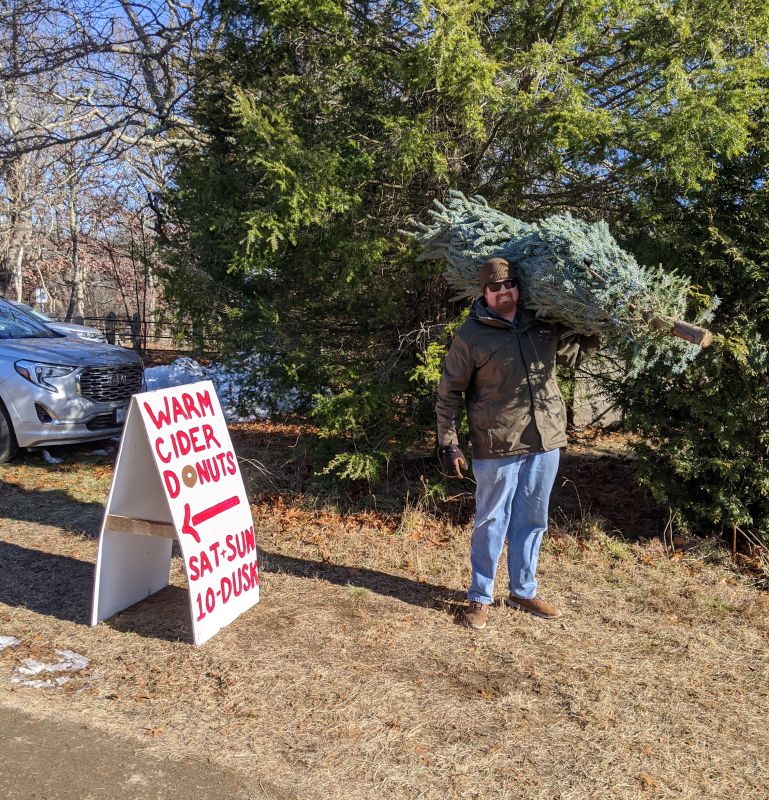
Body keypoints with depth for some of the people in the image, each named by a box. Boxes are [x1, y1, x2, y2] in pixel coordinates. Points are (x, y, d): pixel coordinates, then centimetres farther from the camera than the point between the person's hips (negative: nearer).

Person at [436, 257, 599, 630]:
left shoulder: (544, 325, 6)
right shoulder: (471, 335, -7)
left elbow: (575, 354, 24)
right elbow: (449, 393, -4)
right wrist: (448, 445, -7)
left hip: (545, 444, 5)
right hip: (497, 448, -4)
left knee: (532, 521, 16)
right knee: (491, 522, 6)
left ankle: (523, 591, 33)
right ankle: (480, 598, 23)